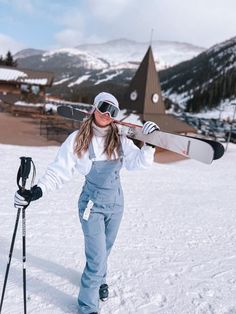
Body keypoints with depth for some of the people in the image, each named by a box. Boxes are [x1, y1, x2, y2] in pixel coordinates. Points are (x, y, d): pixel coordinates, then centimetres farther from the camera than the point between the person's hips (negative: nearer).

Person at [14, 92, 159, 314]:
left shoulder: (120, 140, -4)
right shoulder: (78, 139, -14)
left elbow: (140, 162, -11)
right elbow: (59, 170, -14)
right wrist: (37, 190, -26)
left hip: (116, 202, 4)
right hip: (92, 204, -4)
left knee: (104, 250, 22)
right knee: (97, 258, -2)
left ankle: (99, 279, 52)